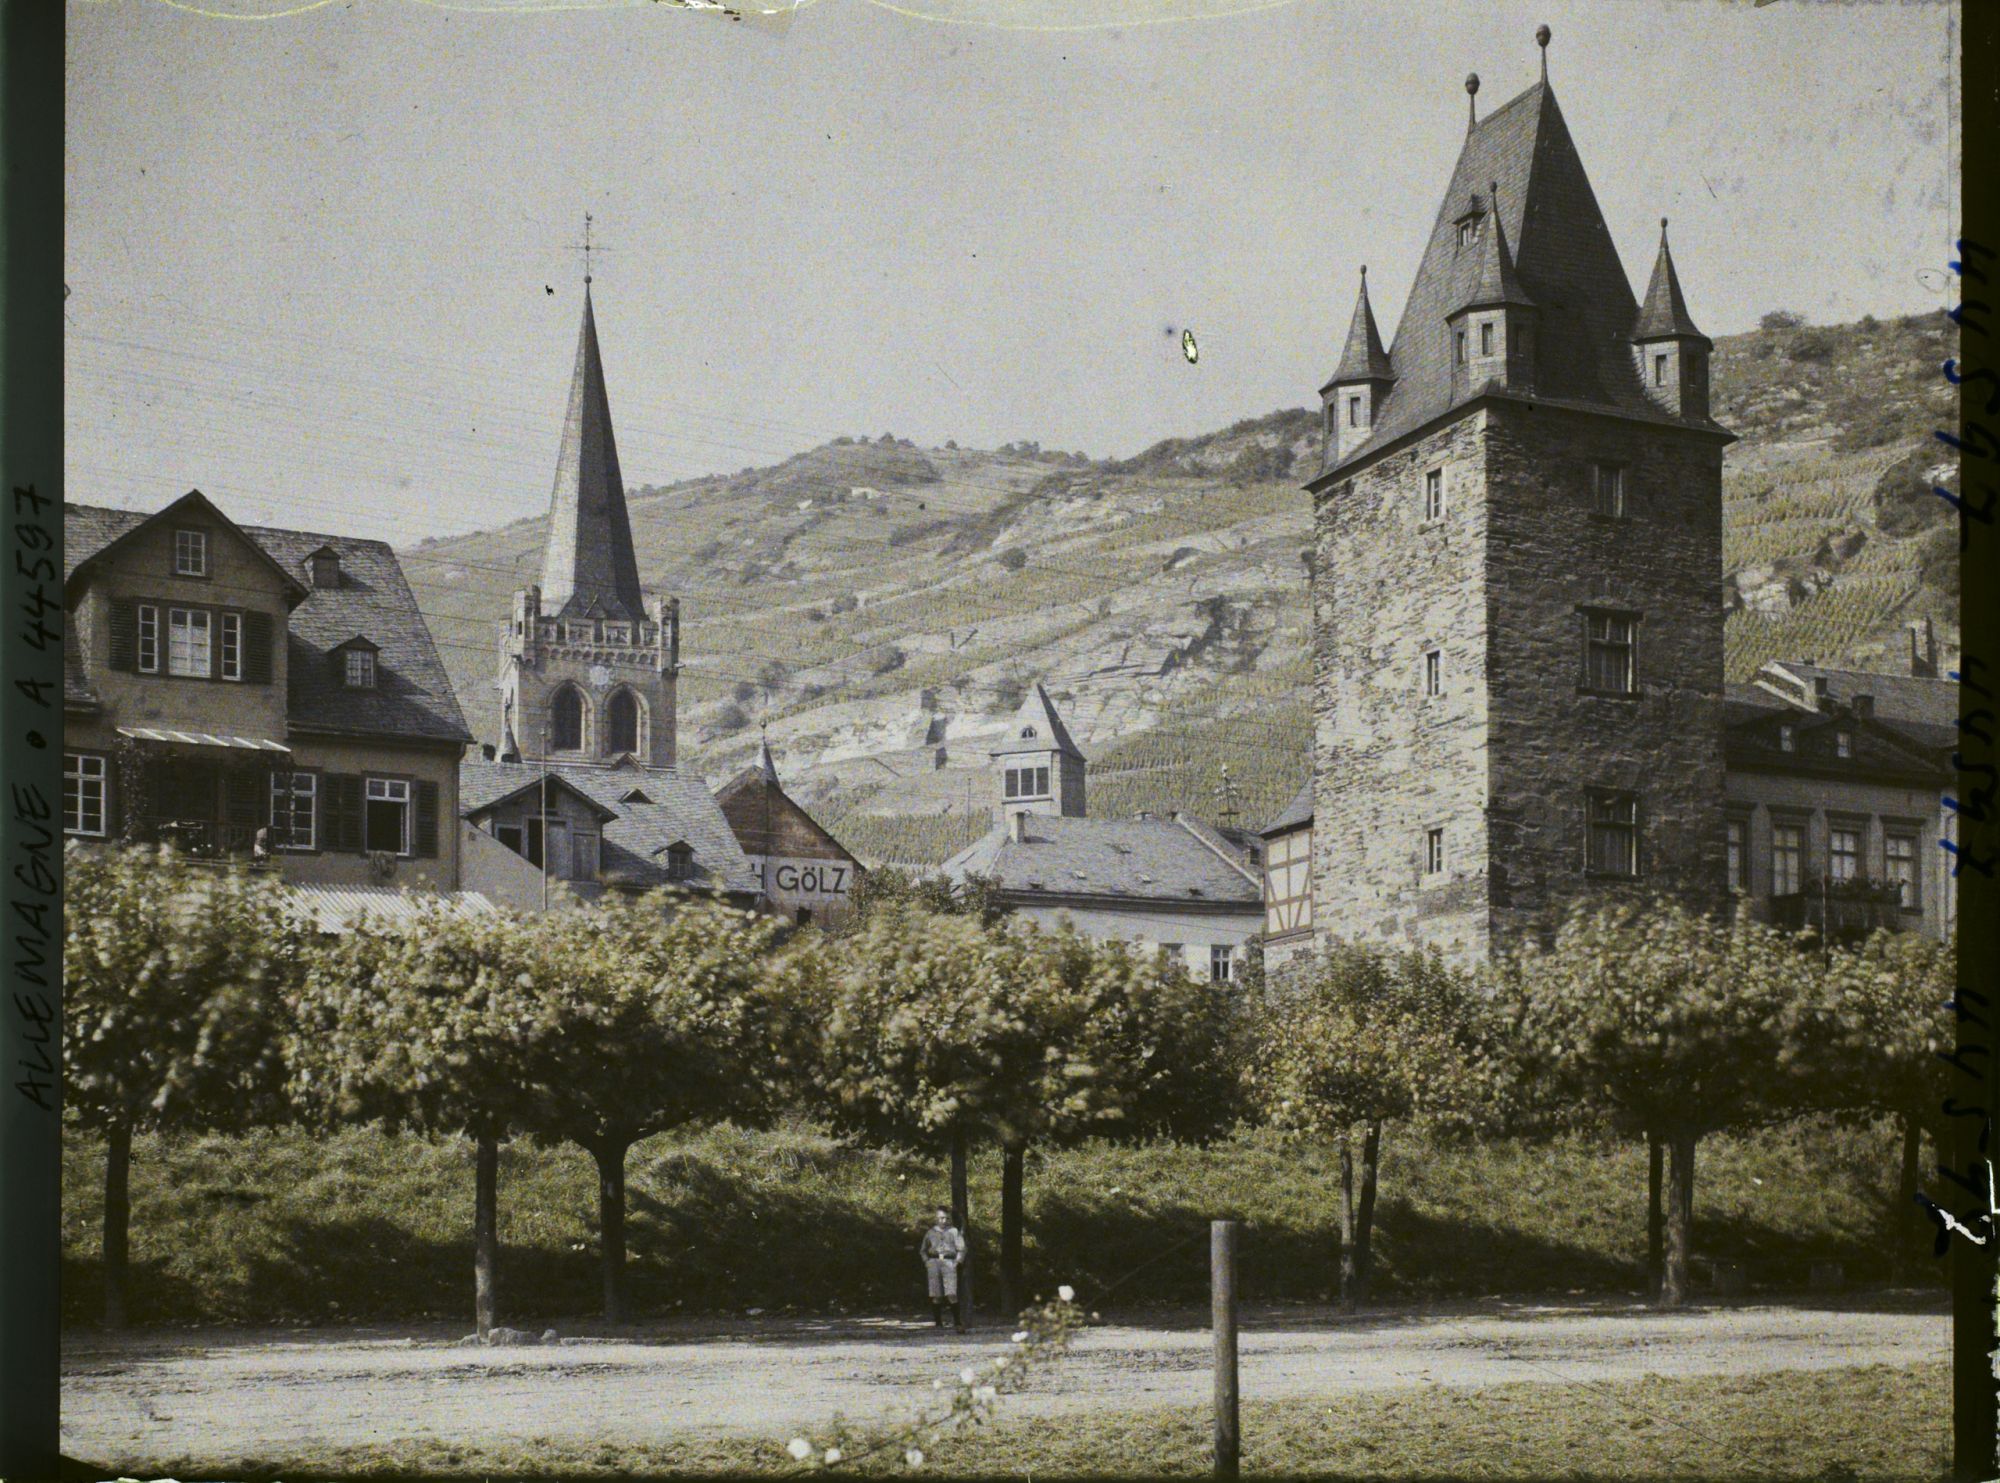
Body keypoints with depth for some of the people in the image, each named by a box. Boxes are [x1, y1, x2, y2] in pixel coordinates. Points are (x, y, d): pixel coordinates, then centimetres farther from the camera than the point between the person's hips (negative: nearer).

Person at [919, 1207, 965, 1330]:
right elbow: (923, 1250, 22)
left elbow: (961, 1249, 9)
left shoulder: (953, 1231, 11)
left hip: (949, 1262, -2)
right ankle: (938, 1323, 6)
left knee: (952, 1295, -13)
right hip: (933, 1262, 2)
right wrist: (927, 1263, 9)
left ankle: (957, 1323, -10)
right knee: (936, 1296, -1)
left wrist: (957, 1262, -3)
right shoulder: (930, 1233, 15)